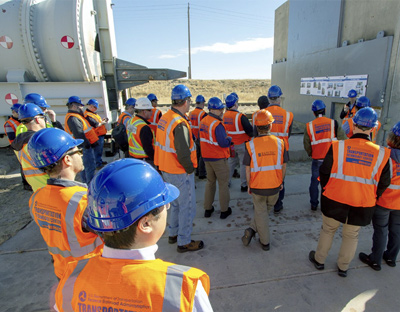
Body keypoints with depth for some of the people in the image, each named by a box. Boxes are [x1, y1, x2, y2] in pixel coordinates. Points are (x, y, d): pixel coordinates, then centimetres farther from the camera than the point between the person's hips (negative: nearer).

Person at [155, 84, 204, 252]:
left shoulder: (164, 118, 5)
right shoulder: (180, 124, -24)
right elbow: (183, 154, -29)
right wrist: (190, 169, -11)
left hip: (166, 170, 9)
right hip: (180, 173, -9)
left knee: (176, 203, 24)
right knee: (187, 207, 6)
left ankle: (173, 234, 40)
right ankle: (184, 242, 20)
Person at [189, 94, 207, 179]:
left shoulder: (191, 113, 6)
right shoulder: (203, 114, -18)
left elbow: (190, 126, 12)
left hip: (195, 138, 7)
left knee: (198, 154, 19)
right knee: (203, 155, 1)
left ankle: (197, 171, 29)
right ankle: (202, 174, 7)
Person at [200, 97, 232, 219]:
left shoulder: (203, 121, 4)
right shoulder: (217, 124, -22)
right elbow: (224, 143, -25)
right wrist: (230, 139, -4)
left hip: (207, 157, 7)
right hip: (219, 158, -7)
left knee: (210, 182, 19)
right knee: (223, 184, 7)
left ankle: (208, 209, 26)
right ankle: (224, 210, 18)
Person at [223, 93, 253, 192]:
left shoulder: (224, 115, -2)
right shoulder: (240, 116, -21)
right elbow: (250, 131, -18)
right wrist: (253, 134, 3)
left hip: (230, 144, 6)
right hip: (241, 144, -6)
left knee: (230, 162, 20)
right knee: (244, 164, 5)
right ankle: (244, 185, 13)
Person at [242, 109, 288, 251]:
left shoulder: (251, 145, -12)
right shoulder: (279, 142, -8)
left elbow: (248, 170, -8)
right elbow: (283, 166, 1)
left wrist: (249, 186, 7)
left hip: (257, 187, -1)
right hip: (275, 186, 2)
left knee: (261, 213, 16)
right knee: (267, 209, 24)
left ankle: (265, 242, 24)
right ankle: (252, 229, 18)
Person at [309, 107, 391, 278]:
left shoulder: (338, 146, -16)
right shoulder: (381, 153, -10)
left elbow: (324, 173, -7)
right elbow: (383, 184, 1)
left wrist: (326, 190, 11)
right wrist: (371, 198, 18)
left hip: (335, 200, -1)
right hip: (363, 205, 2)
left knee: (328, 230, 20)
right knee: (351, 236, 21)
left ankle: (319, 260, 37)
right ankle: (343, 267, 39)